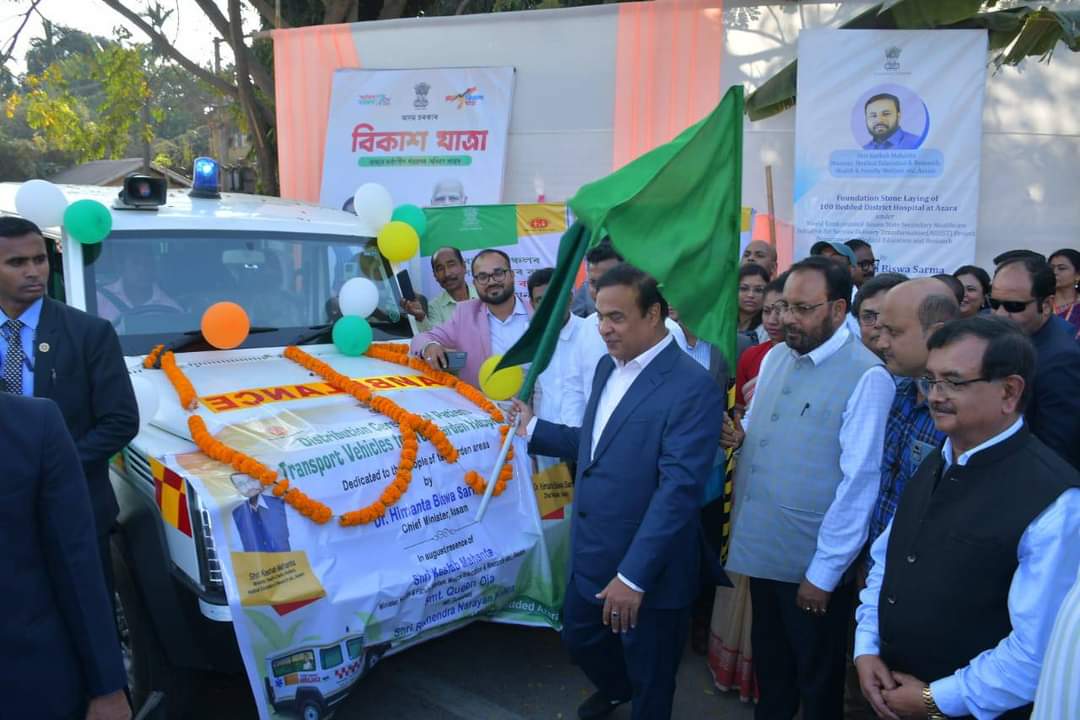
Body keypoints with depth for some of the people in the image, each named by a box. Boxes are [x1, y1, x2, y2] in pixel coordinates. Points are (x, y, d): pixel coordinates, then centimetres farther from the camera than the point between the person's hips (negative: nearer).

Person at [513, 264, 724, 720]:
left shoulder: (693, 387, -21)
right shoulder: (608, 365, 5)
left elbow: (678, 490, -26)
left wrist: (633, 576, -27)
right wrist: (534, 429, 10)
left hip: (646, 569, -7)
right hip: (589, 555, 8)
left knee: (650, 682, 15)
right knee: (579, 639, 27)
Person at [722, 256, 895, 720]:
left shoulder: (867, 378, -19)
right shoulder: (775, 357, 4)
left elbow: (859, 483, -19)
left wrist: (824, 573, -16)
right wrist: (738, 437, -7)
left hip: (815, 562, -6)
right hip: (761, 546, 6)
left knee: (817, 677, 17)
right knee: (769, 662, 25)